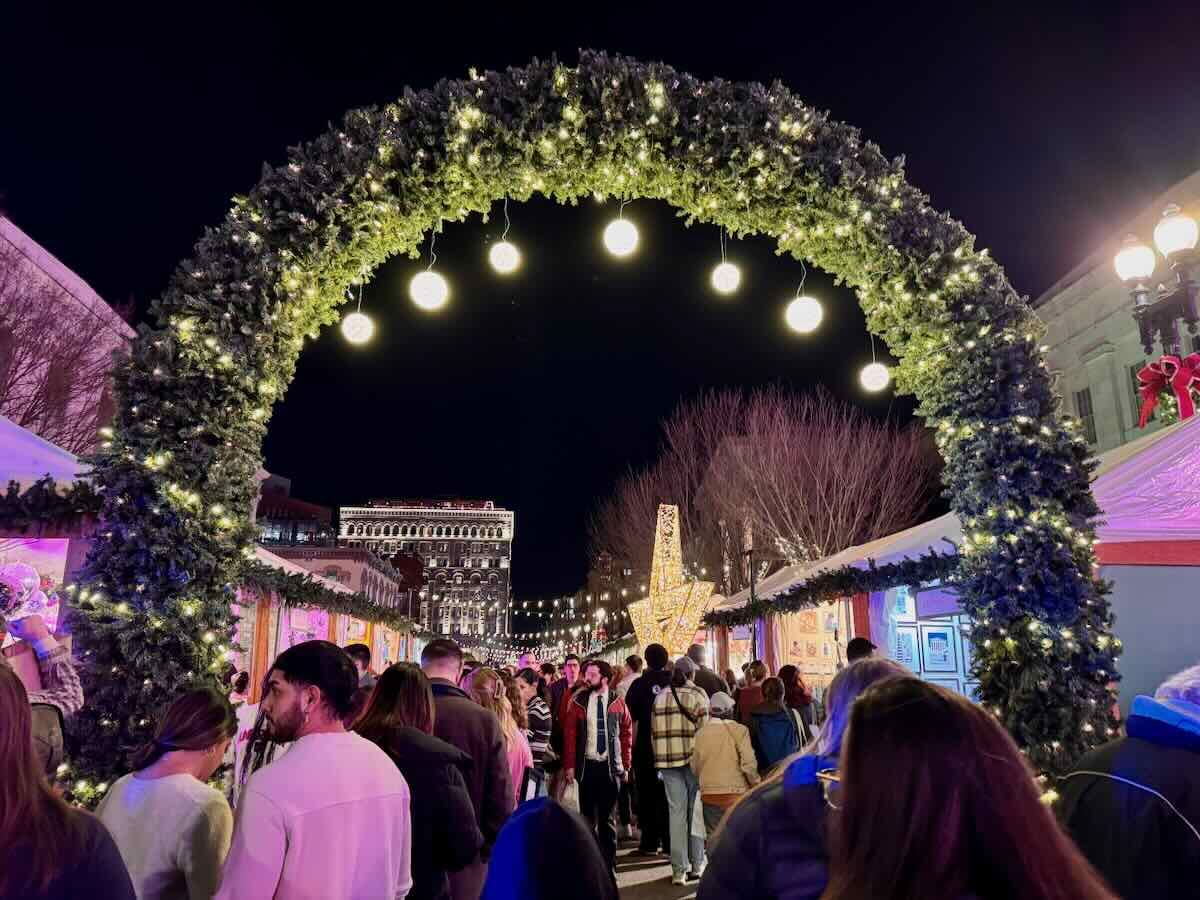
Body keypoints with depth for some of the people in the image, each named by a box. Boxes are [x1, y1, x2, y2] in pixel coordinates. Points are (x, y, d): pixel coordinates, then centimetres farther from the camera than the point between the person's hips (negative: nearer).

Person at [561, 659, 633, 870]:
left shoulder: (617, 702, 2)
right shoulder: (578, 702, 1)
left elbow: (627, 734, 6)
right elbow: (569, 735, 0)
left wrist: (626, 765, 3)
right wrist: (569, 765, -5)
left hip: (610, 766, 0)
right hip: (586, 765, 0)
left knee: (607, 816, 8)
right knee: (587, 815, 7)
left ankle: (609, 862, 19)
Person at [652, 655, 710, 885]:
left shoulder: (660, 697, 7)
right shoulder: (698, 695, -4)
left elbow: (654, 730, 6)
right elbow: (703, 728, -9)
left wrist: (660, 757, 12)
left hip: (667, 760, 2)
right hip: (694, 758, -2)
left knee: (676, 813, 6)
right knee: (696, 811, 11)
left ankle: (679, 869, 6)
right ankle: (697, 864, 19)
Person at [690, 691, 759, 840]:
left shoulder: (701, 733, 0)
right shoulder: (739, 730, -9)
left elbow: (694, 766, 6)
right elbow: (748, 763, -13)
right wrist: (756, 783, 3)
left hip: (709, 793, 3)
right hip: (736, 792, -3)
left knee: (714, 835, 9)